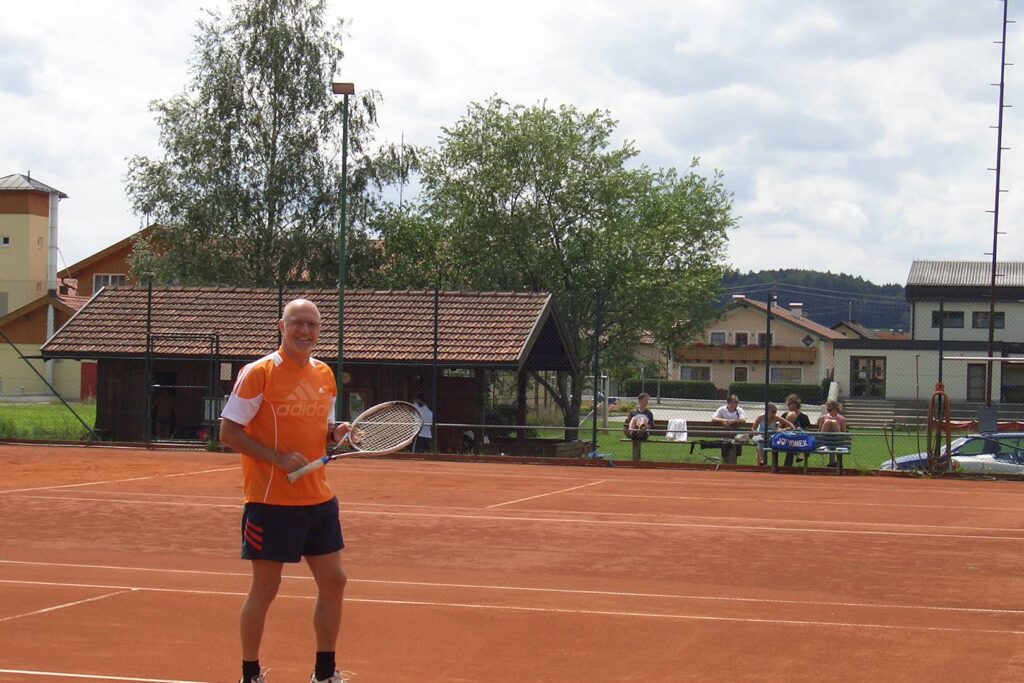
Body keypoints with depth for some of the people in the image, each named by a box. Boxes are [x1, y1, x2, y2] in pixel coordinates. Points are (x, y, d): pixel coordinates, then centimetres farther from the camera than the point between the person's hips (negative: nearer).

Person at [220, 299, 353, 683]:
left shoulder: (324, 375, 10)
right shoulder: (258, 373, -11)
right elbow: (229, 432, -12)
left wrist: (337, 432, -3)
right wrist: (279, 459, -20)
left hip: (318, 499, 7)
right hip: (271, 502, -7)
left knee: (333, 582, 9)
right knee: (264, 589, 0)